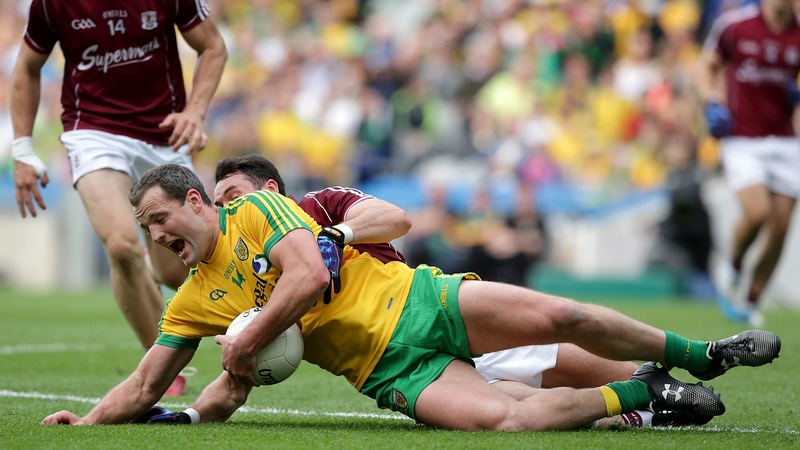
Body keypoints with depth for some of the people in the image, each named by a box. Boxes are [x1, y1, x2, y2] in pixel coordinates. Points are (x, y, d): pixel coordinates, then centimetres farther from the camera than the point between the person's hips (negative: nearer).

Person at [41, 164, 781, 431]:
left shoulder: (258, 211, -3)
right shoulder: (192, 303, 10)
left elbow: (309, 276, -16)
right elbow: (144, 386, 15)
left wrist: (245, 346, -10)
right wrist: (85, 421, 1)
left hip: (416, 301, -1)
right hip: (392, 371, 1)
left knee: (556, 315, -18)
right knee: (500, 419, -26)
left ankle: (696, 355, 8)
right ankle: (640, 394, -3)